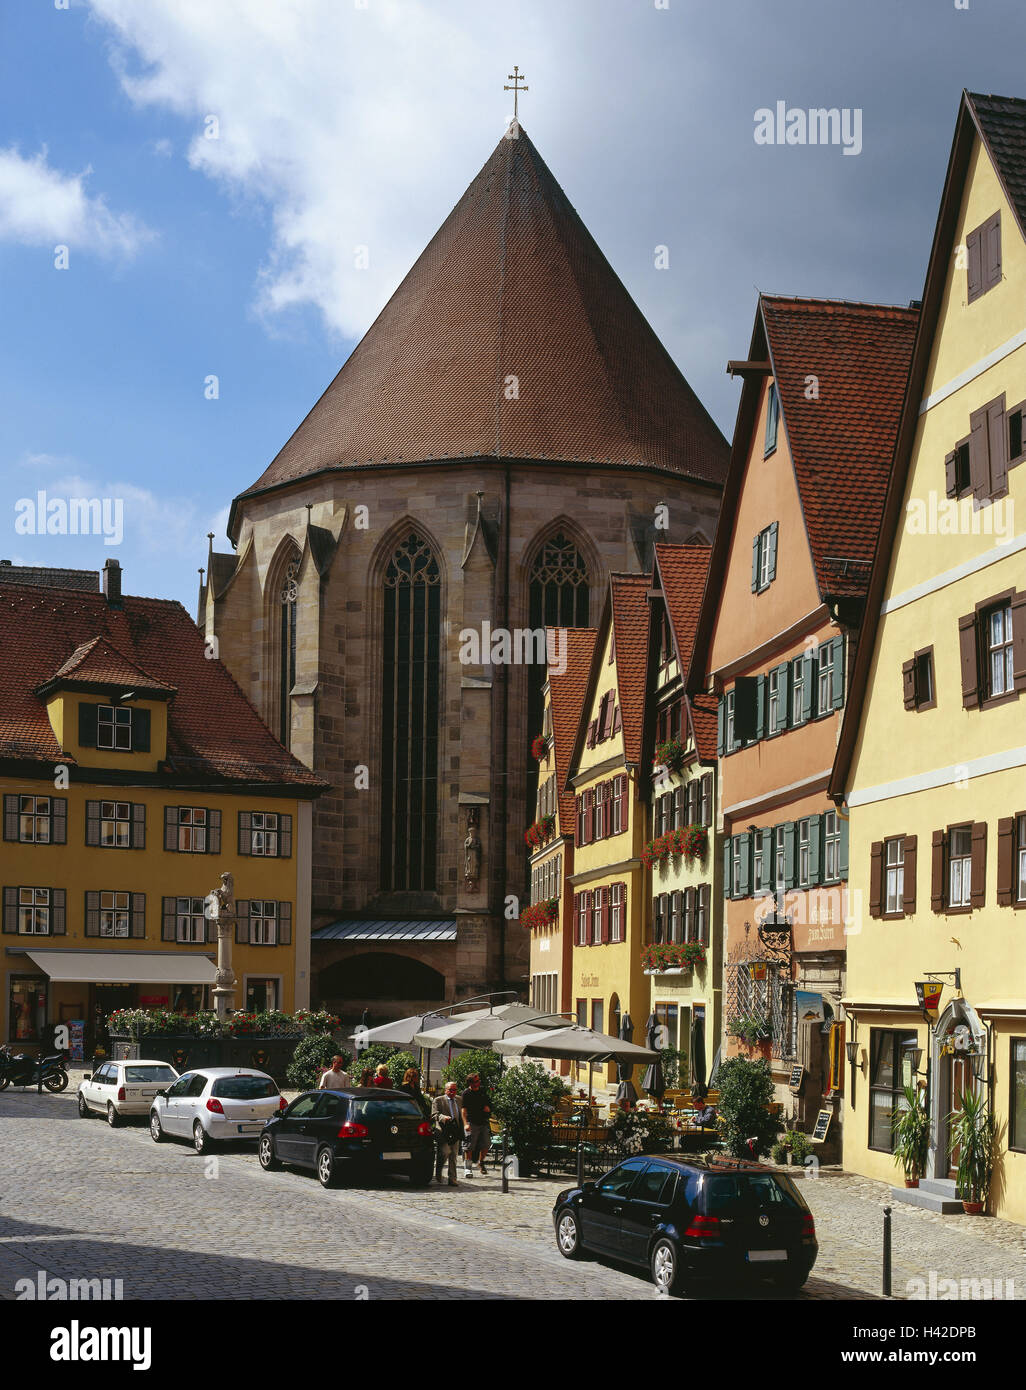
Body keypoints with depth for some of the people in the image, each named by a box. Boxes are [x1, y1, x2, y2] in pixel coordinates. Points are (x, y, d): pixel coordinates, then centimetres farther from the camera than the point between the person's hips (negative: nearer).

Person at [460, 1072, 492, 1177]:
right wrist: (465, 1123, -25)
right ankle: (467, 1168, 0)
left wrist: (487, 1107, 5)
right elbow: (463, 1109, -14)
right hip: (472, 1123, -5)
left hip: (483, 1122, 5)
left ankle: (481, 1162, 27)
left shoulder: (482, 1090, 11)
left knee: (486, 1145, 4)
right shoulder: (466, 1094, -7)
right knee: (469, 1147, -6)